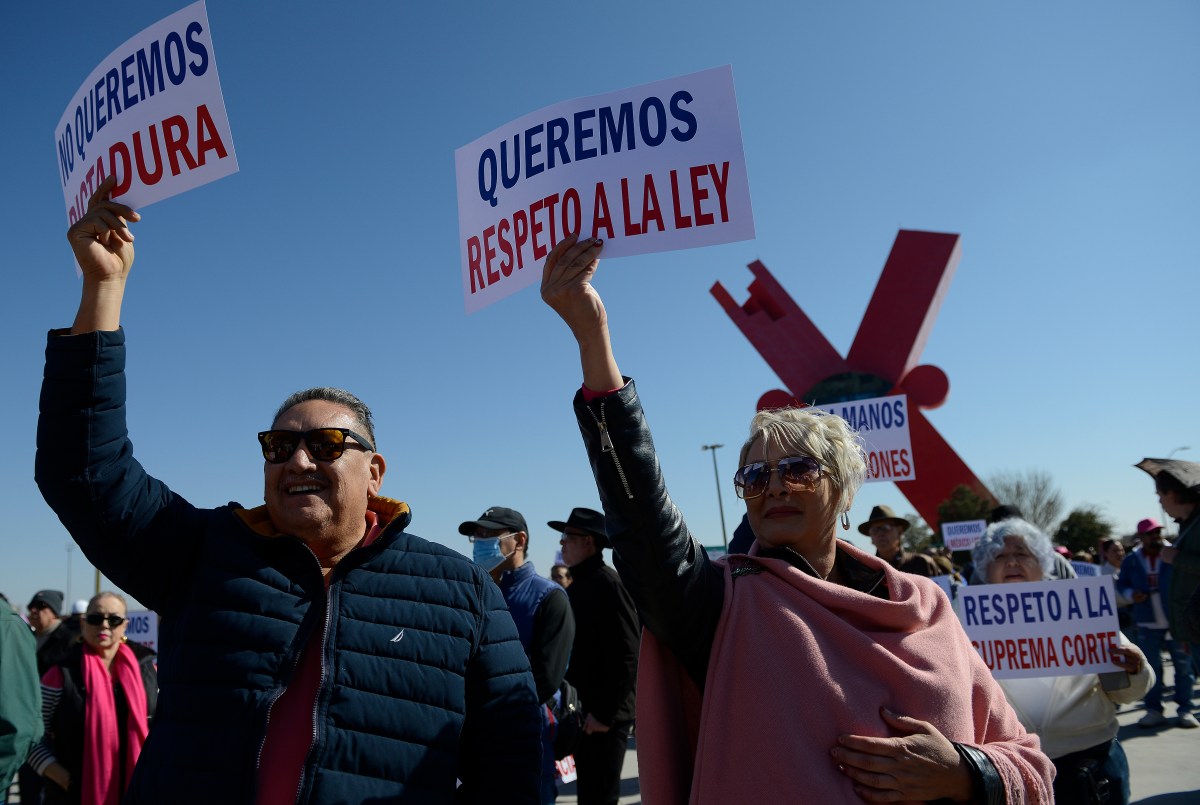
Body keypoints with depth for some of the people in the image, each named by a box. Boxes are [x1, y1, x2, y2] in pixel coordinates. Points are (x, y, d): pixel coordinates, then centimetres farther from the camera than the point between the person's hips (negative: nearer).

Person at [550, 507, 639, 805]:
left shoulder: (609, 584, -15)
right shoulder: (577, 587, 13)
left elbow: (627, 658, -20)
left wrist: (605, 713, -19)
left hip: (604, 717, -9)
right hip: (582, 714, 9)